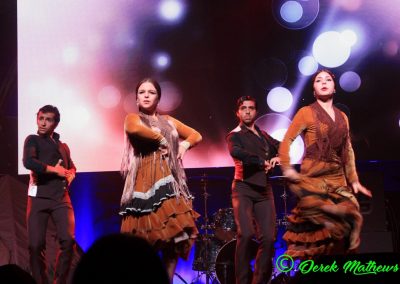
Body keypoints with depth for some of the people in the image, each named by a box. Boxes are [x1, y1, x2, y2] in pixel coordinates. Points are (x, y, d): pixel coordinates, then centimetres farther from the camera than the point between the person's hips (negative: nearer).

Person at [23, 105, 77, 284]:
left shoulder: (63, 146, 20)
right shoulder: (33, 140, 6)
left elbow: (71, 167, 33)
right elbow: (28, 162, -13)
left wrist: (70, 175, 8)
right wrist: (55, 170, -6)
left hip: (61, 198, 3)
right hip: (39, 197, -3)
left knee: (68, 240, -12)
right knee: (36, 244, -6)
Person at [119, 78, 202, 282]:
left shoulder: (168, 121, 21)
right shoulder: (133, 118, 5)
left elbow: (196, 135, 27)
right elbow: (134, 129, -21)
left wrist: (185, 144, 7)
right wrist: (161, 139, -11)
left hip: (170, 183, 5)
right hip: (146, 183, -5)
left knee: (175, 235, 0)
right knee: (146, 239, -10)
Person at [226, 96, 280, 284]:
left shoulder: (264, 135, 20)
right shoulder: (235, 135, 1)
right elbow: (235, 151, -21)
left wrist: (277, 157, -5)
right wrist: (262, 162, -21)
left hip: (264, 190, 5)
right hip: (243, 189, -5)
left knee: (268, 237, -5)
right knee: (246, 234, -20)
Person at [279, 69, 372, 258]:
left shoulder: (342, 117, 17)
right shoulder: (306, 112, 1)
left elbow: (348, 151, 19)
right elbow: (286, 141, -1)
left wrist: (353, 180, 15)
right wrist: (287, 169, -11)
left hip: (338, 180, 6)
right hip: (313, 179, -5)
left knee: (347, 220, 0)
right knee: (316, 230, -10)